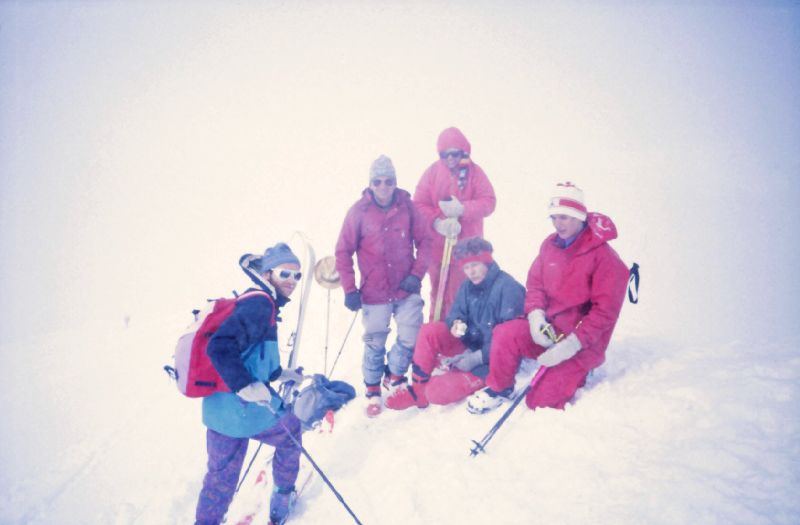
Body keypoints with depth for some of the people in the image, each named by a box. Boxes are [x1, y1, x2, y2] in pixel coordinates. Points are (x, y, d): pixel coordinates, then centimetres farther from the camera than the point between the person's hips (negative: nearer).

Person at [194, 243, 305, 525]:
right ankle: (281, 501, 39)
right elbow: (220, 346, -29)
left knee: (220, 476, 20)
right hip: (246, 409, -8)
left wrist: (276, 373, 25)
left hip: (217, 408, 8)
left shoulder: (252, 301, 13)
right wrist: (245, 386, -31)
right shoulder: (261, 304, -18)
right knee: (291, 432, 21)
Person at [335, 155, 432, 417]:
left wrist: (417, 274, -9)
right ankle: (372, 390, 29)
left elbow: (424, 240, 2)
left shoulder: (406, 206, -3)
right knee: (375, 342, 7)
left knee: (411, 337, 3)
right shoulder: (359, 211, -8)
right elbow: (343, 252, -4)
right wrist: (350, 289, -7)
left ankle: (394, 376, 32)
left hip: (407, 289, 2)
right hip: (374, 293, -1)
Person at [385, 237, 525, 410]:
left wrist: (477, 358, -23)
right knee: (430, 330, -17)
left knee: (437, 392, -20)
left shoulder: (508, 287, -20)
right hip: (468, 346, 7)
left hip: (490, 359, -7)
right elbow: (456, 312, 8)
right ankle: (418, 387, -5)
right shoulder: (468, 285, 2)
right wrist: (456, 323, -18)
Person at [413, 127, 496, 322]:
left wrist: (462, 209, -24)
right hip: (437, 243, 2)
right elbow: (419, 205, -5)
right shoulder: (432, 171, -1)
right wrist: (437, 222, -22)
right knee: (438, 290, 11)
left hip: (467, 244, -1)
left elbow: (489, 202, -9)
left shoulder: (474, 171, -3)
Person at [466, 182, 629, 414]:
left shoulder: (604, 256, -16)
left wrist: (573, 343, -25)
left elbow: (605, 311, -18)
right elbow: (535, 284, 7)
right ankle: (499, 388, 2)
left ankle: (576, 373, 19)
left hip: (583, 341, -5)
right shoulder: (550, 245, 2)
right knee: (506, 333, -24)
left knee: (540, 401, -11)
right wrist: (536, 314, -14)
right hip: (549, 328, 5)